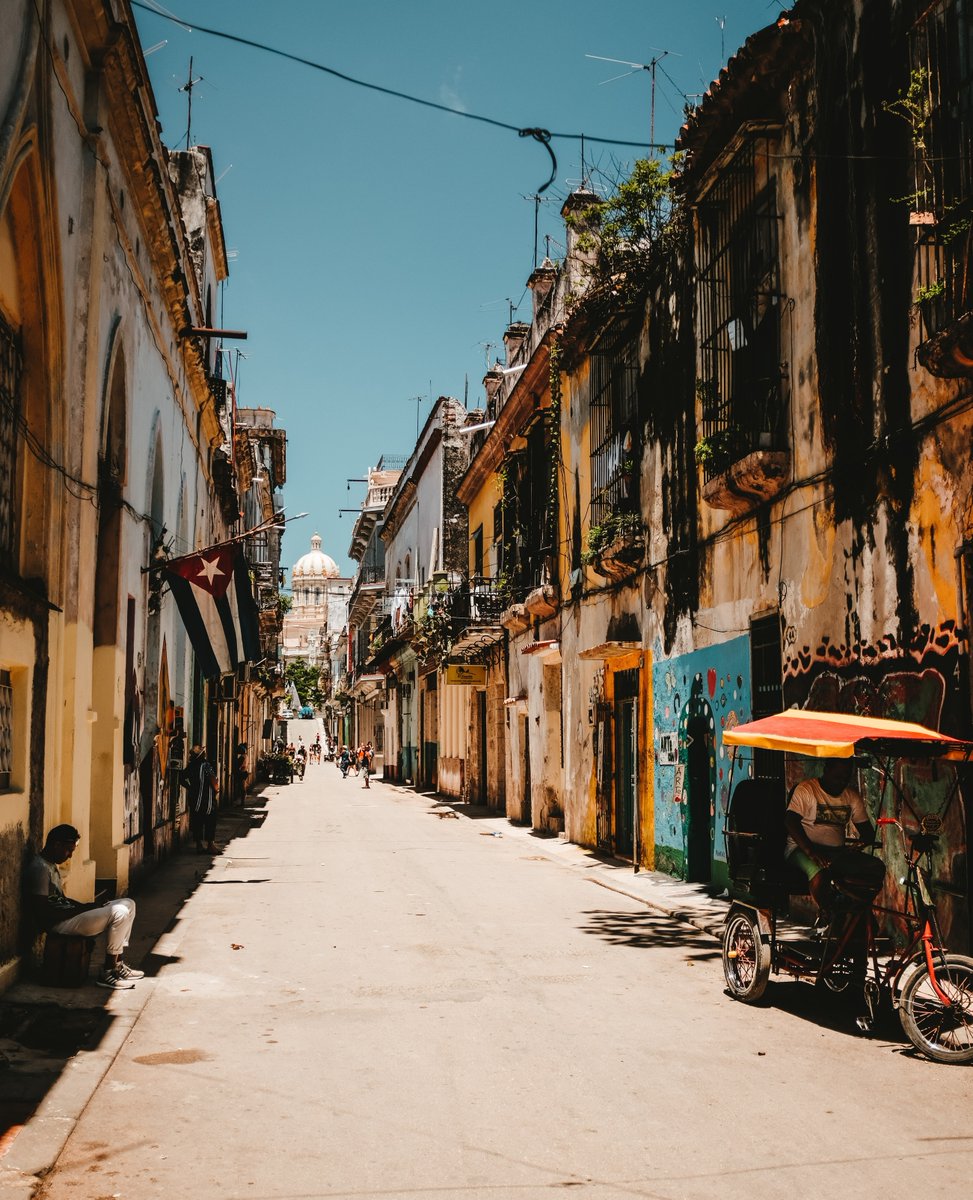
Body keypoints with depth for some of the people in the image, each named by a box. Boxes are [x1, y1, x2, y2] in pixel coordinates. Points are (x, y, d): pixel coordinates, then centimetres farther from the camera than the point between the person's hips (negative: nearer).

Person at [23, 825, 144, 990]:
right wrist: (81, 909, -18)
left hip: (67, 915, 11)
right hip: (58, 925, -11)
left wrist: (86, 906, 6)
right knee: (119, 912, -22)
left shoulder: (52, 865, 15)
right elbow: (42, 912, -24)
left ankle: (118, 964, 8)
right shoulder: (39, 868, -18)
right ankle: (107, 973, -12)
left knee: (128, 904, 6)